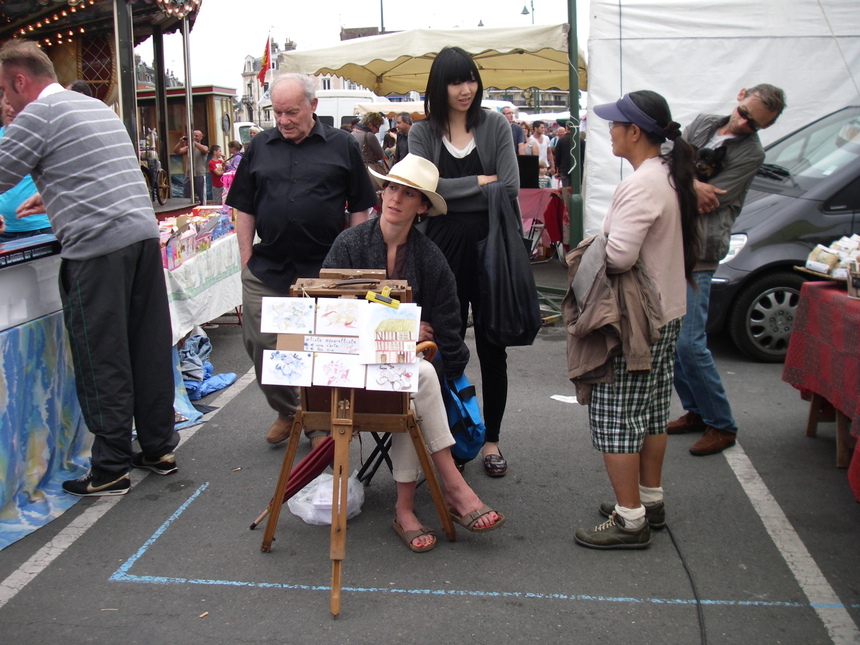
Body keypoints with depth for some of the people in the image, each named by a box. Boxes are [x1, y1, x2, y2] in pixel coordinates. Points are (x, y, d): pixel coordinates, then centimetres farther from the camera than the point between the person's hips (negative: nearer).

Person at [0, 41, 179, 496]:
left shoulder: (38, 114, -3)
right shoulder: (97, 106, 22)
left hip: (96, 248, -8)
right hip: (143, 233, 8)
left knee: (101, 360, -1)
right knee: (149, 348, 12)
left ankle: (110, 470, 6)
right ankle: (159, 448, 21)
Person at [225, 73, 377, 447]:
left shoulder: (342, 146, 3)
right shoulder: (260, 147, 10)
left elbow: (360, 209, 4)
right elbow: (245, 209, 13)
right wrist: (246, 261, 7)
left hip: (325, 272, -3)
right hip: (267, 271, 3)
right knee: (260, 345, 5)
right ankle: (286, 411, 27)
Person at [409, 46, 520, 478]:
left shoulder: (495, 126, 5)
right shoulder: (422, 133, 5)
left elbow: (509, 190, -6)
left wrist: (452, 194, -8)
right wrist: (479, 182, -7)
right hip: (443, 247, 0)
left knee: (492, 346, 7)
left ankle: (491, 439, 19)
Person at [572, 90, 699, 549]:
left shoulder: (641, 184, -21)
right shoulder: (670, 175, 9)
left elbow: (619, 255, -29)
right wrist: (600, 252, 9)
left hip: (634, 320, -10)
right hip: (665, 312, 10)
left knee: (615, 415, -2)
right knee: (651, 410, 18)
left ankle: (629, 520, 6)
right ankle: (650, 500, 31)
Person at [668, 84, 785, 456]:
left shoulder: (751, 153, -6)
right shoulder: (702, 124, 13)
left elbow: (711, 200, -14)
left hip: (698, 255, -6)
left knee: (689, 343, -10)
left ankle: (721, 425, 6)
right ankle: (695, 411, 25)